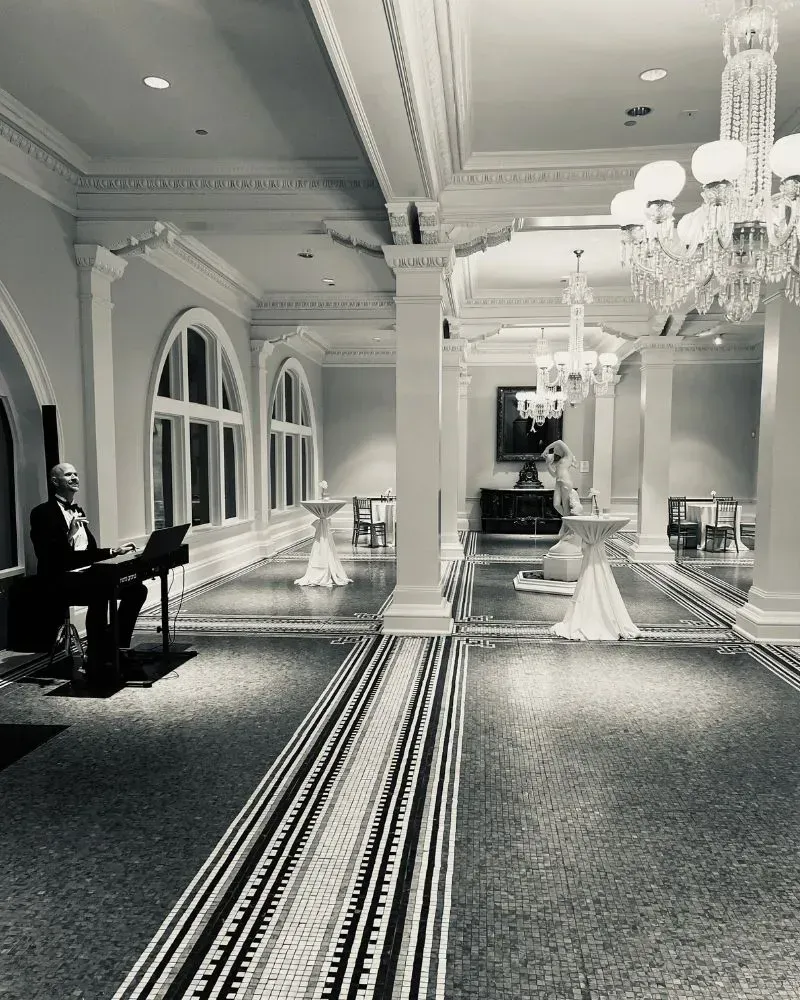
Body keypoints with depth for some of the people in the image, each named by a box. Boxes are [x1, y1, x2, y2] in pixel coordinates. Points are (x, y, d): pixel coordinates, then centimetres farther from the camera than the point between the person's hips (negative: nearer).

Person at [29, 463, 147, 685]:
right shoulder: (43, 513, -6)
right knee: (99, 592, -36)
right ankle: (96, 663, -27)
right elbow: (54, 556, -17)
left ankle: (117, 650, 1)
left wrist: (114, 551, 5)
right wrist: (70, 533, -30)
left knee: (137, 589, -8)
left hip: (85, 573, 8)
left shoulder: (78, 511, 19)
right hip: (60, 580, -8)